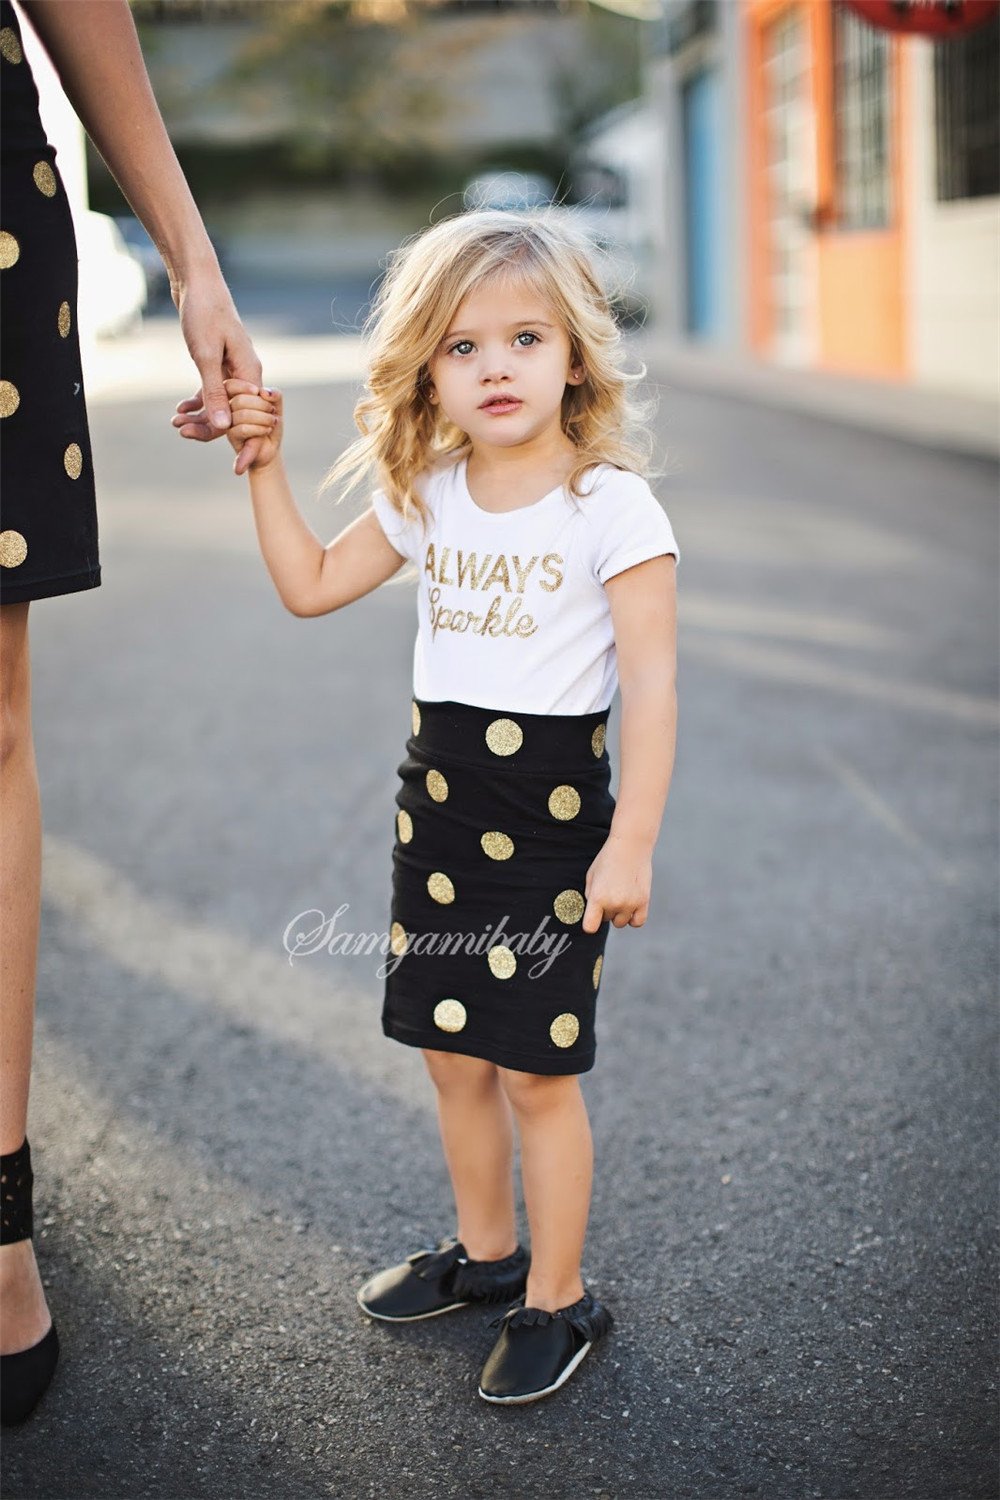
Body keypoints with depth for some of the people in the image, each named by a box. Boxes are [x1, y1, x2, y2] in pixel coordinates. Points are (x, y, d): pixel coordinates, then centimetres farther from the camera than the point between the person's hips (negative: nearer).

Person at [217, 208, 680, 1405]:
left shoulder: (612, 507, -13)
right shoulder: (425, 499, 5)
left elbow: (651, 684, -14)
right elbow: (310, 585, 16)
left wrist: (631, 846, -18)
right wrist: (264, 462, 6)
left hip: (555, 818, -6)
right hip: (437, 805, 6)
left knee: (536, 1072, 2)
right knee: (451, 1056, 16)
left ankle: (556, 1299, 21)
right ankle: (485, 1250, 37)